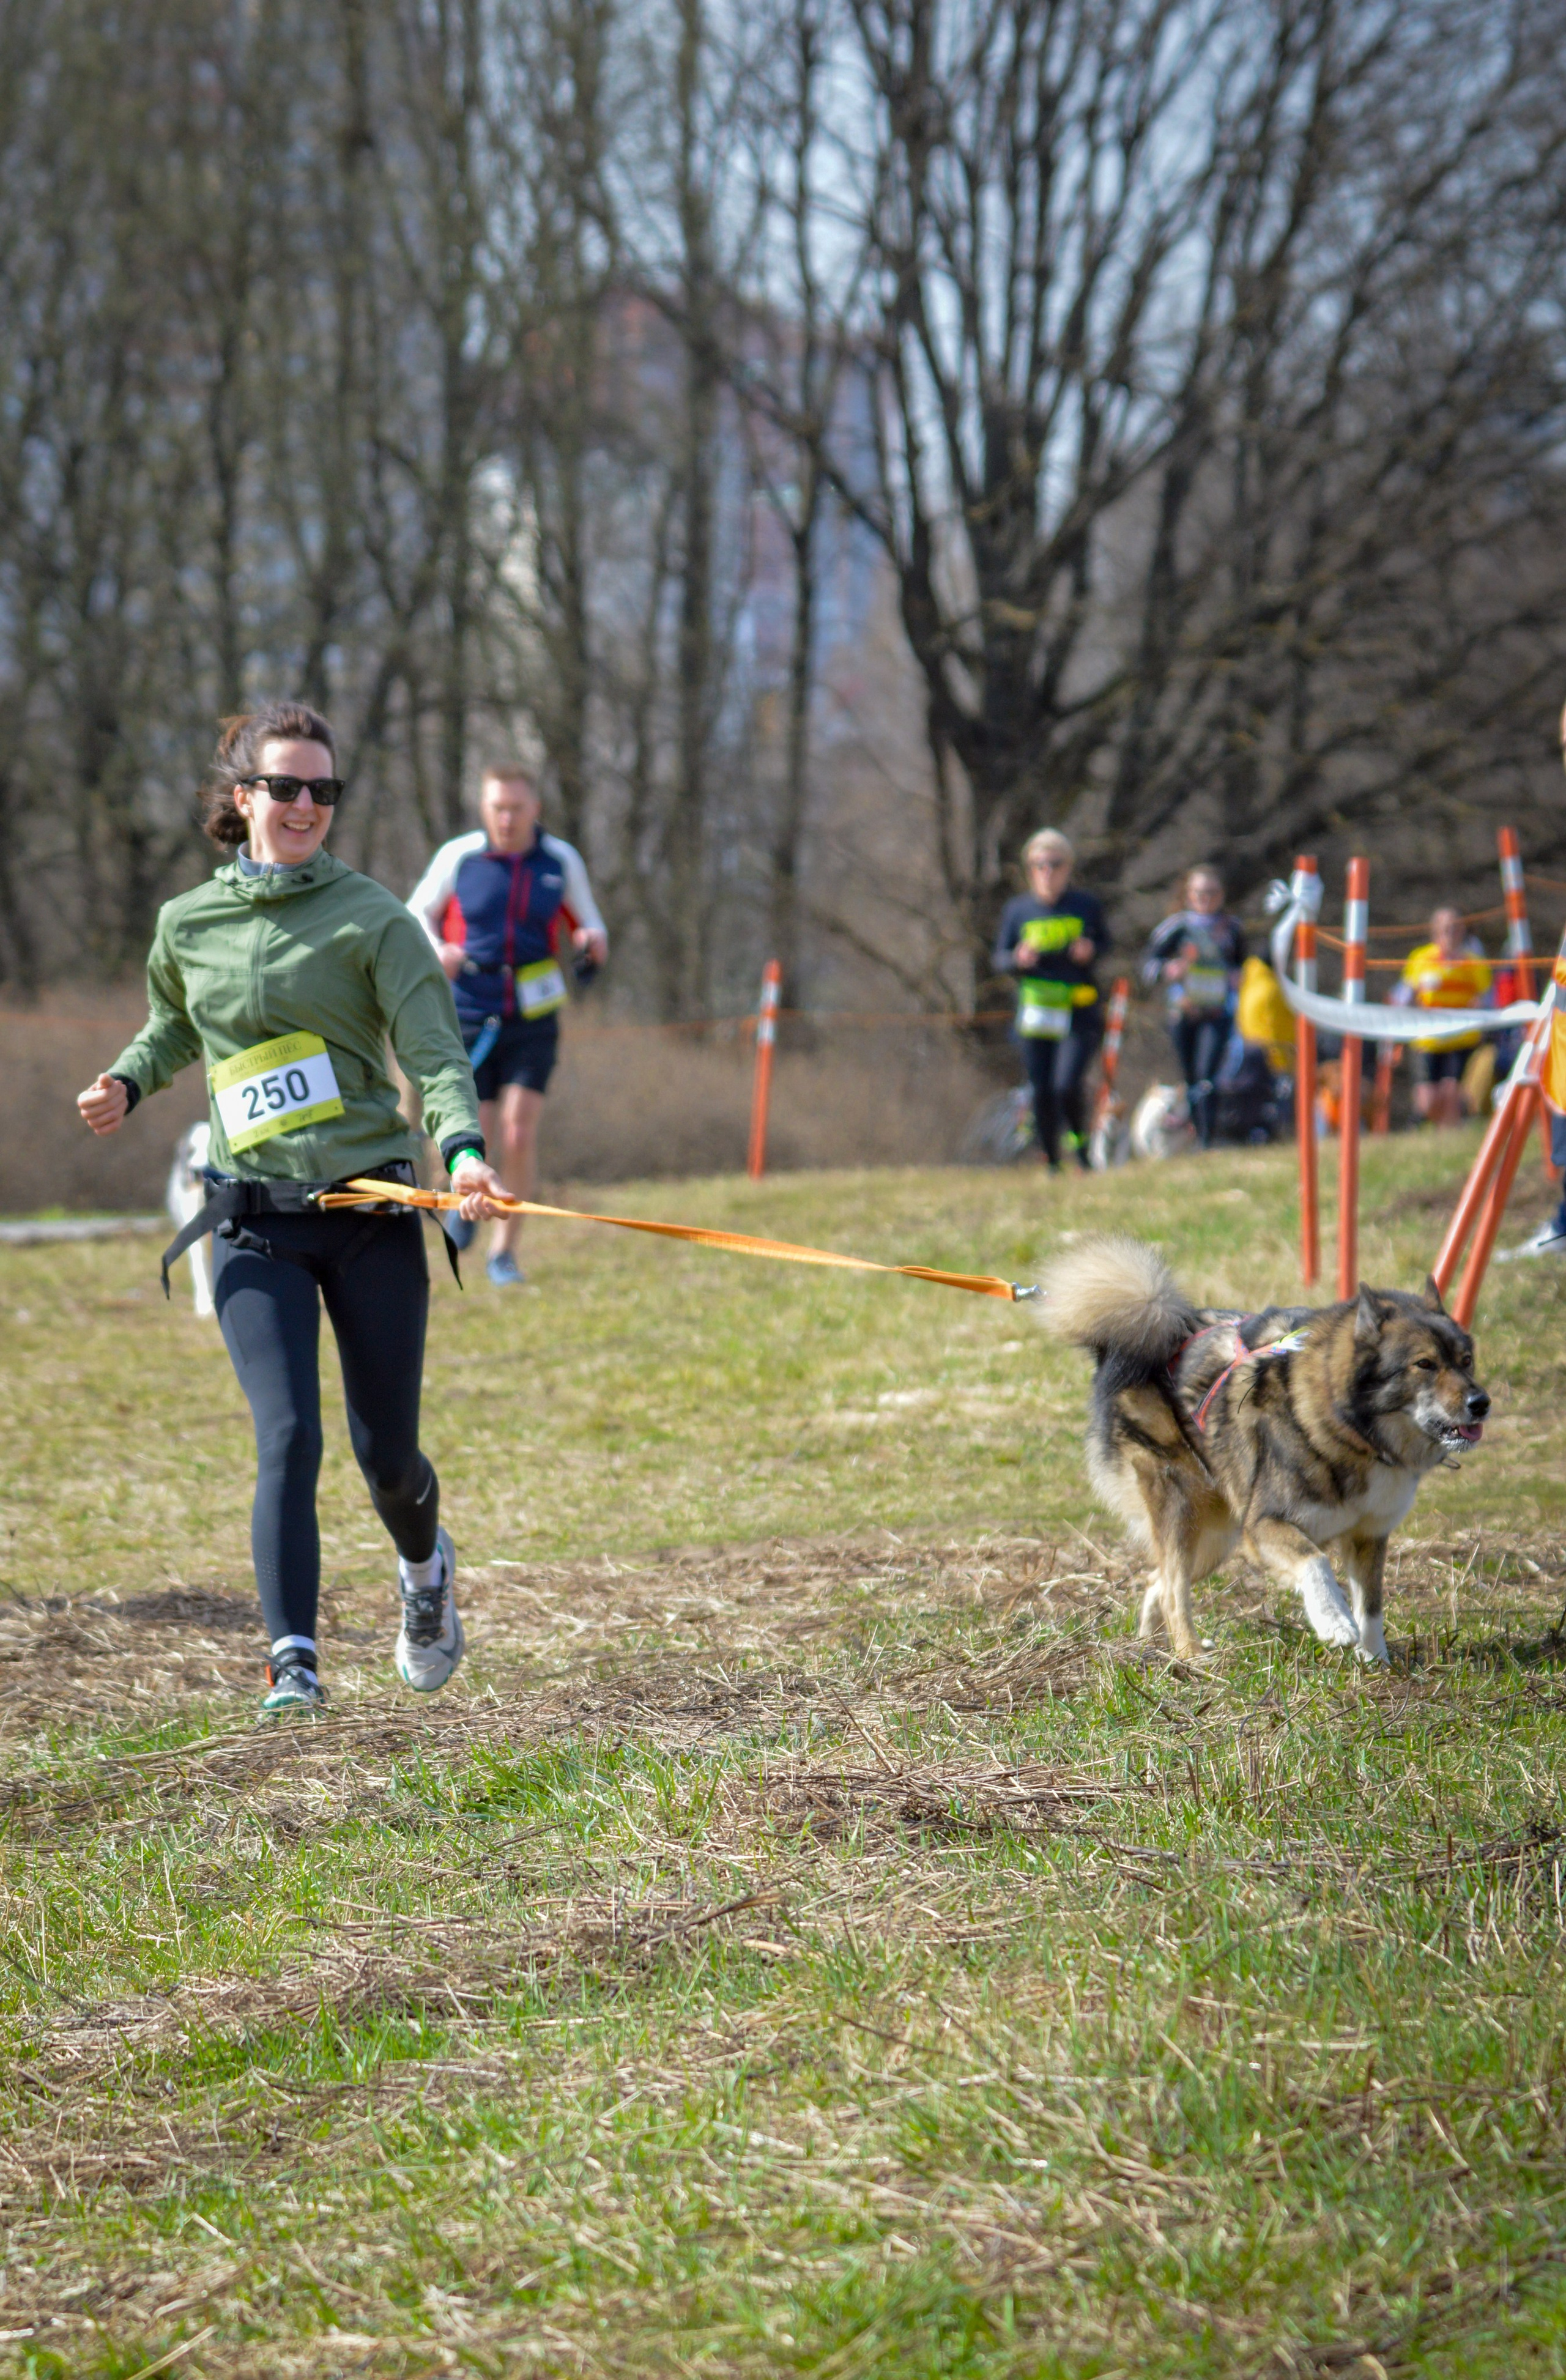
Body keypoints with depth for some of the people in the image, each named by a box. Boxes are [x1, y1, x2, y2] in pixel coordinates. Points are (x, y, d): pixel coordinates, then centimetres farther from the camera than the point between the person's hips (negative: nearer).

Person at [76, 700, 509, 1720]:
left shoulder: (371, 917, -2)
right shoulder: (187, 925, 8)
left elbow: (435, 1048, -9)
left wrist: (464, 1147, -28)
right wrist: (126, 1084, 7)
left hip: (372, 1215, -1)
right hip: (256, 1225, 1)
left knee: (386, 1453, 5)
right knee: (288, 1437, -16)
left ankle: (426, 1562, 40)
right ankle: (292, 1661, -13)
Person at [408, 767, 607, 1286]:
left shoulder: (562, 862, 1)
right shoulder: (458, 857, -3)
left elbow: (586, 921, 12)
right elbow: (418, 912, 9)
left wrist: (592, 941, -12)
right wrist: (436, 951, -12)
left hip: (532, 1021, 1)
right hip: (467, 1018, -1)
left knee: (519, 1136, -10)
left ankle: (505, 1250, 5)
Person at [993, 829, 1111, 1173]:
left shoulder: (1086, 905, 4)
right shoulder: (1017, 910, 6)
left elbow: (1105, 941, 16)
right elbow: (1000, 960, 9)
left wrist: (1091, 952, -7)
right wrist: (1018, 960, -14)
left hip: (1080, 1015, -2)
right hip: (1036, 1014, 2)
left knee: (1066, 1086, -17)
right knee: (1042, 1094, 2)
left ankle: (1080, 1139, 12)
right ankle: (1051, 1164, 18)